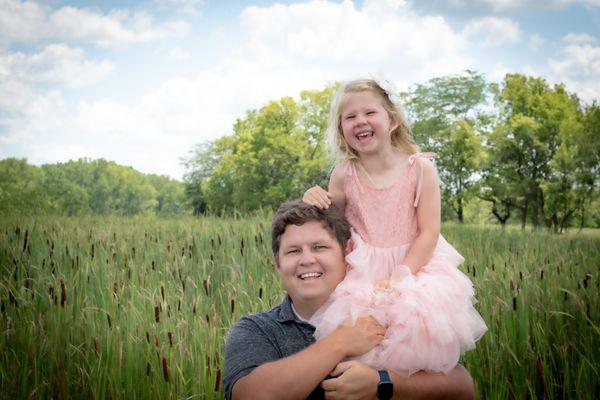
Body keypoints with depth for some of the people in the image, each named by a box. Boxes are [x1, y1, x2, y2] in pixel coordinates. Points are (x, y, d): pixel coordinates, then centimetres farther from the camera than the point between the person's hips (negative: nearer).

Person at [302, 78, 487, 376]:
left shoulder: (419, 168, -7)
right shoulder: (343, 175, -1)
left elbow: (429, 232, -8)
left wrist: (400, 276, -18)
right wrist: (315, 203, -11)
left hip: (414, 264, -1)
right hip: (360, 273, 2)